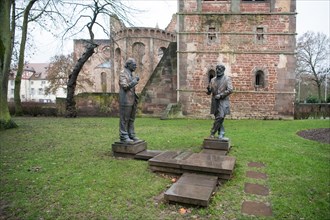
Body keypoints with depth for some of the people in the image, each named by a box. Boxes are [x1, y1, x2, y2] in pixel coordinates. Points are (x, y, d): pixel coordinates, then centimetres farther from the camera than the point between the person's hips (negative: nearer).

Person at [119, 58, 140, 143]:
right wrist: (135, 81, -15)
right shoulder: (123, 73, -8)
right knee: (124, 119, -4)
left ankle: (131, 135, 17)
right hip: (125, 100, -9)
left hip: (132, 100, 9)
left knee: (131, 119, 10)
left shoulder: (131, 74, 18)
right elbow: (125, 86, -18)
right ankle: (123, 136, 3)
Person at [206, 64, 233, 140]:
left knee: (220, 117, -15)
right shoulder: (213, 80, 14)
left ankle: (212, 133, -7)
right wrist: (208, 89, -10)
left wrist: (220, 95, -15)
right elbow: (209, 92, 14)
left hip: (223, 101, -4)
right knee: (218, 119, 7)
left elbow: (230, 90, -8)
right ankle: (221, 134, 14)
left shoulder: (227, 79, 3)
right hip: (215, 102, 4)